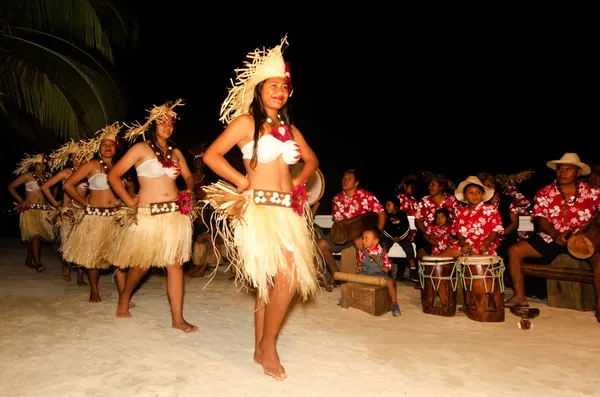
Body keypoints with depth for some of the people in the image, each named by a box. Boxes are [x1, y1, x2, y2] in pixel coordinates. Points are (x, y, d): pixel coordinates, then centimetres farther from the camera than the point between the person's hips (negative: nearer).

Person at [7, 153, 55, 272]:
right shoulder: (27, 176, -1)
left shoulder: (48, 177, 8)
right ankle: (37, 263, -15)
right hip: (30, 209, -4)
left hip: (44, 210, 4)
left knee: (37, 236, 6)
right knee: (35, 235, -14)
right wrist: (21, 200, -5)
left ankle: (29, 261, 20)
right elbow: (11, 187, 3)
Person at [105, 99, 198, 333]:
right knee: (141, 264, 9)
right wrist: (129, 201, -6)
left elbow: (189, 176, 24)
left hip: (175, 214, 3)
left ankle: (177, 318, 2)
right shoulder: (141, 149, 0)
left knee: (175, 264, -2)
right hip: (148, 215, -3)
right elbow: (113, 176, -3)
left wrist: (189, 191, 4)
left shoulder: (176, 152, 13)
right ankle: (124, 298, 40)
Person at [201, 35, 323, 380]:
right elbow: (211, 155, -6)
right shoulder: (246, 121, -2)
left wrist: (298, 181, 10)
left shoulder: (290, 128, 15)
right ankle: (267, 345, 4)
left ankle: (260, 348, 22)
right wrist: (242, 182, -6)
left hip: (287, 211, 6)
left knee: (271, 282, 8)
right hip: (259, 209, -6)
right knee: (286, 277, -16)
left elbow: (312, 160, 27)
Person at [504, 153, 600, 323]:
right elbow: (540, 218, -5)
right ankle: (519, 296, -7)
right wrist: (555, 234, -24)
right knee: (514, 250, -15)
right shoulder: (544, 193, 4)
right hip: (550, 237, 2)